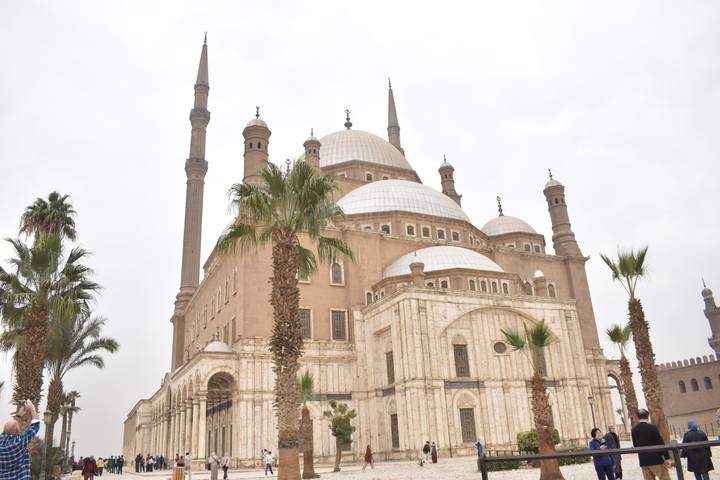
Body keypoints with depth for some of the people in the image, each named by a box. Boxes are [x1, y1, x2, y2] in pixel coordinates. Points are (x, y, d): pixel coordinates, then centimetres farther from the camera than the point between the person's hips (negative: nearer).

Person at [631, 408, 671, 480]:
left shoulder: (634, 430, 4)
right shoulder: (652, 427, -10)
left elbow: (635, 445, 8)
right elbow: (661, 443, -11)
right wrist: (667, 458, -7)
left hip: (643, 461, 4)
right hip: (656, 459, -4)